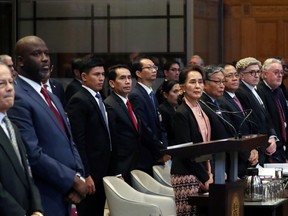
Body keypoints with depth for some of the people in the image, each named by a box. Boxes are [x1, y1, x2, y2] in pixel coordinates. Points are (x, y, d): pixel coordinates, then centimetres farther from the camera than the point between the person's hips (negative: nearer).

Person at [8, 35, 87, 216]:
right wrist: (73, 180, -13)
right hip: (45, 200, -9)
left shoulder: (52, 97, 16)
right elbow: (33, 155, -21)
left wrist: (78, 176, -2)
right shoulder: (17, 98, -15)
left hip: (66, 196, 9)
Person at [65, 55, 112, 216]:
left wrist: (108, 169, 12)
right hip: (89, 171, -9)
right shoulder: (79, 101, -14)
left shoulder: (99, 99, 14)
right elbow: (78, 141, -19)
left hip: (103, 169, 9)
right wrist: (86, 175, -21)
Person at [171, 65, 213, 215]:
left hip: (203, 174, 7)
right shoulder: (181, 114, -10)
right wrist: (205, 178, -12)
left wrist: (210, 173, 6)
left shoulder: (203, 110, 14)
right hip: (187, 177, -7)